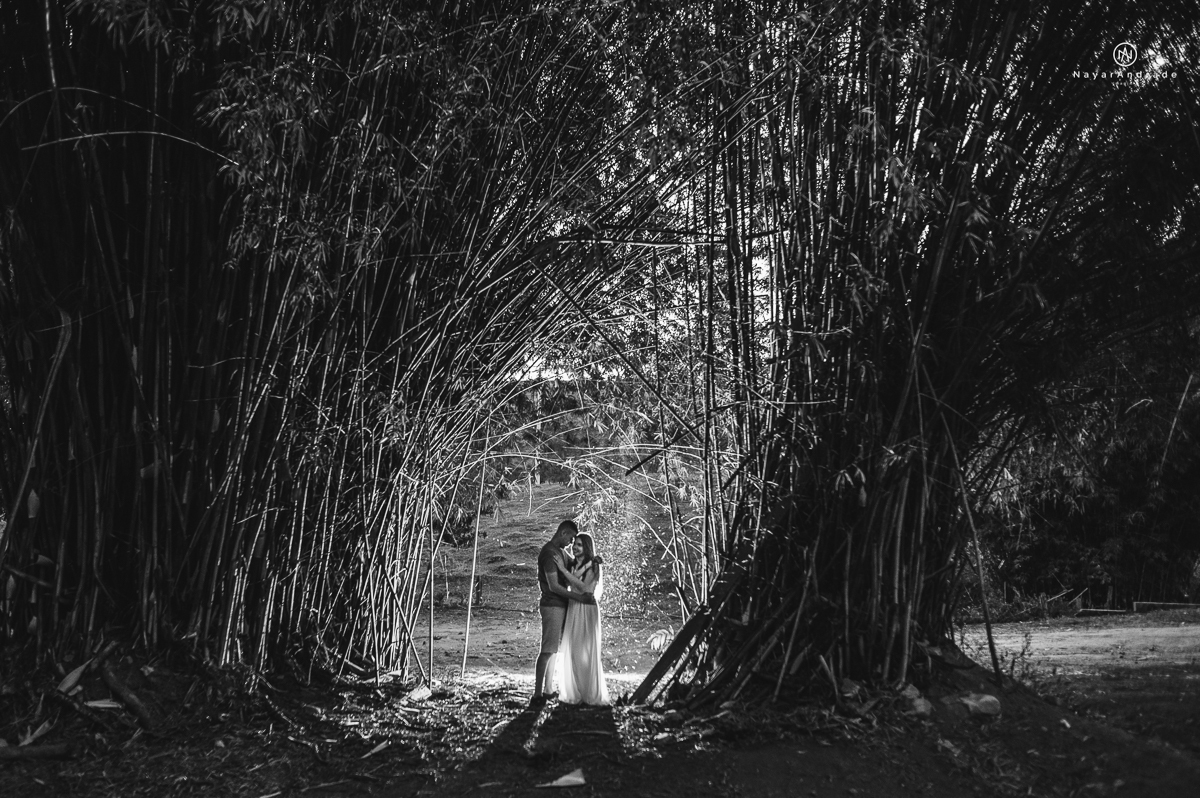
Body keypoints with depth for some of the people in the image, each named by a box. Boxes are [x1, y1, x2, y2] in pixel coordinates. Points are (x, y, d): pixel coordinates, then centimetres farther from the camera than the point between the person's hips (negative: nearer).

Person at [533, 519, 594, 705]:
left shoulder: (561, 551, 15)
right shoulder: (549, 553, -16)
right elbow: (554, 586, -20)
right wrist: (580, 597, -20)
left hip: (561, 605, 10)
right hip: (552, 605, -10)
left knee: (554, 649, 12)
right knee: (547, 650, -10)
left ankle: (548, 690, 18)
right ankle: (537, 695, -10)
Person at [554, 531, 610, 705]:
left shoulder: (593, 565, -5)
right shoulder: (573, 565, 12)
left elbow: (585, 588, -17)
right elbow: (568, 586, 11)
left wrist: (565, 571, -16)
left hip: (587, 610, -6)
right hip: (572, 610, 6)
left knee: (586, 653, -3)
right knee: (571, 652, 5)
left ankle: (591, 694, 5)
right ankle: (574, 693, 14)